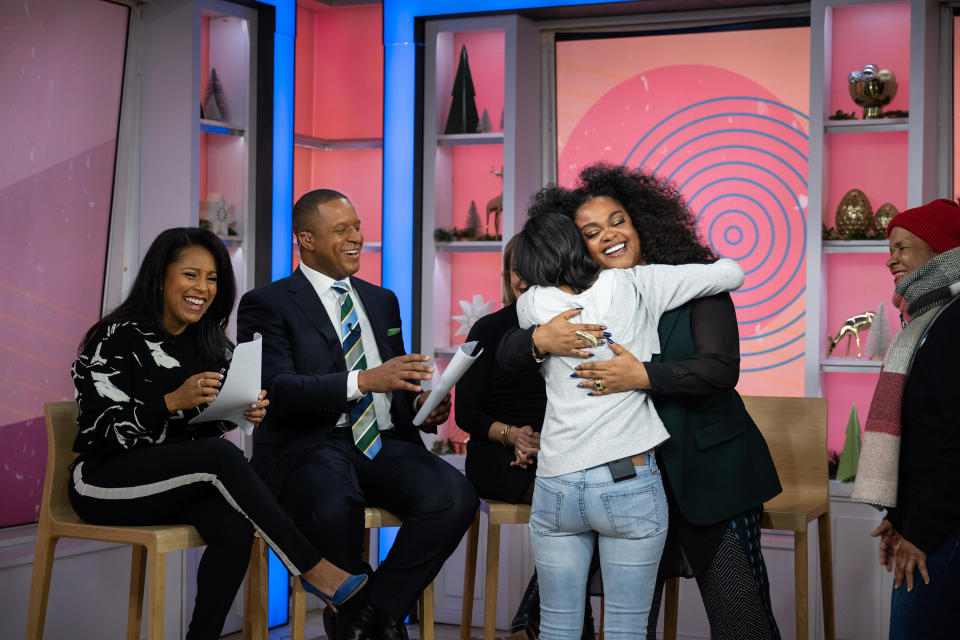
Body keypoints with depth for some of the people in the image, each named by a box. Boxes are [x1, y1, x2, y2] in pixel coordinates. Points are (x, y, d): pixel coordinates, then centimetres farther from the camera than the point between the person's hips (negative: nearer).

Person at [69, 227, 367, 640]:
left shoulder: (210, 344, 10)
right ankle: (313, 569, -27)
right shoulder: (116, 339, -9)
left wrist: (241, 411, -8)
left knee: (236, 528, -29)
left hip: (184, 480, 6)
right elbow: (100, 431, -18)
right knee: (221, 456, -31)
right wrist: (173, 402, -29)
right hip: (105, 483, -6)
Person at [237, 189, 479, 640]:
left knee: (455, 496, -26)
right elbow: (276, 391, -12)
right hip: (310, 447, -5)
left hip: (384, 443, 5)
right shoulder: (267, 305, 3)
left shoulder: (382, 301, 23)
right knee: (333, 509, -39)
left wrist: (421, 401, 0)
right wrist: (364, 381, -24)